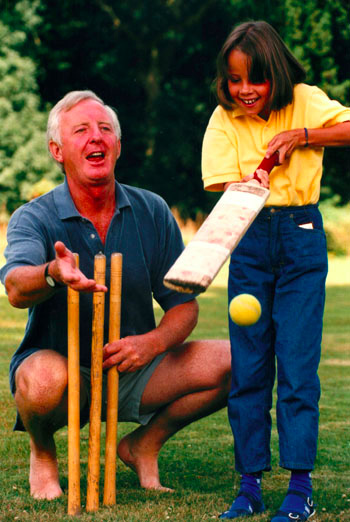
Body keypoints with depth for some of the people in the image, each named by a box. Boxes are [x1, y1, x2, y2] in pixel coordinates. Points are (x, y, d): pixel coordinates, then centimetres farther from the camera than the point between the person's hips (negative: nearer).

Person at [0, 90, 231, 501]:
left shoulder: (152, 212, 1)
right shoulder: (34, 218, -10)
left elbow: (184, 305, 1)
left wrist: (152, 343, -22)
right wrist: (54, 275, -56)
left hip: (134, 372, 4)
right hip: (55, 358, -3)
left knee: (230, 362, -18)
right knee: (45, 379, -40)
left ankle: (144, 443, 8)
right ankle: (42, 452, -1)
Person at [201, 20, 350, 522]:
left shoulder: (305, 102, -2)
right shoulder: (224, 120, 0)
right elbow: (226, 184, -10)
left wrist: (301, 135, -16)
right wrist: (247, 190, -32)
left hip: (301, 238, -2)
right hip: (249, 239, 2)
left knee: (297, 363, -5)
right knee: (247, 366, 2)